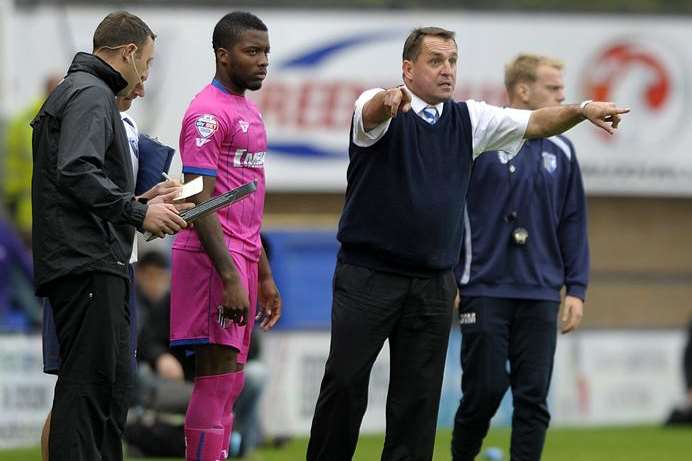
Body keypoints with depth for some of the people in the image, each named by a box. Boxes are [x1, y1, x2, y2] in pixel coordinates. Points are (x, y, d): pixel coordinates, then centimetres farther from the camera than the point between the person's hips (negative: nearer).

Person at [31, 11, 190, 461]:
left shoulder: (78, 93, 24)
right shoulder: (91, 95, -9)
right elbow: (76, 173, -23)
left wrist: (140, 203, 21)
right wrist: (138, 212, -18)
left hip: (95, 264, 11)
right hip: (88, 263, -11)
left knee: (112, 385, 13)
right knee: (87, 384, -12)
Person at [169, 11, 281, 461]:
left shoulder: (249, 112, 18)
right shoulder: (209, 113, -12)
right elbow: (199, 201, -18)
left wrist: (264, 276, 22)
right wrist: (230, 278, -23)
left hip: (242, 256, 10)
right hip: (214, 256, -10)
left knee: (228, 384, 9)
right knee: (217, 378, -11)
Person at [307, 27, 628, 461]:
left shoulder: (469, 119, 9)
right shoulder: (383, 110, -6)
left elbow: (537, 122, 2)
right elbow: (373, 112, -30)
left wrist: (583, 110, -17)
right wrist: (390, 99, -55)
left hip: (434, 283, 4)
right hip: (368, 275, -4)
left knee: (420, 394, 4)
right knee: (345, 384, -2)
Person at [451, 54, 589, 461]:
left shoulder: (560, 152, 9)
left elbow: (573, 224, 12)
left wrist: (577, 289, 7)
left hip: (540, 295, 4)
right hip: (485, 290, -4)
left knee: (534, 398, 1)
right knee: (485, 390, -1)